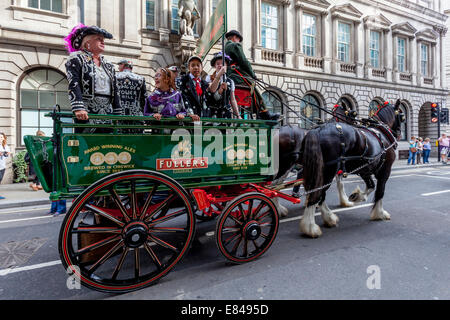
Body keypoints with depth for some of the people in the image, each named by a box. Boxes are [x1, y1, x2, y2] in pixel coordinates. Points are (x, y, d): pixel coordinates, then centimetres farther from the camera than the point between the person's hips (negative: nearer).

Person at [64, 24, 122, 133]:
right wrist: (78, 108, -22)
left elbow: (115, 91, 16)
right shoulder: (76, 59, 6)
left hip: (107, 117, 5)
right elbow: (73, 85, -8)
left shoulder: (109, 66, 21)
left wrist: (118, 115, 8)